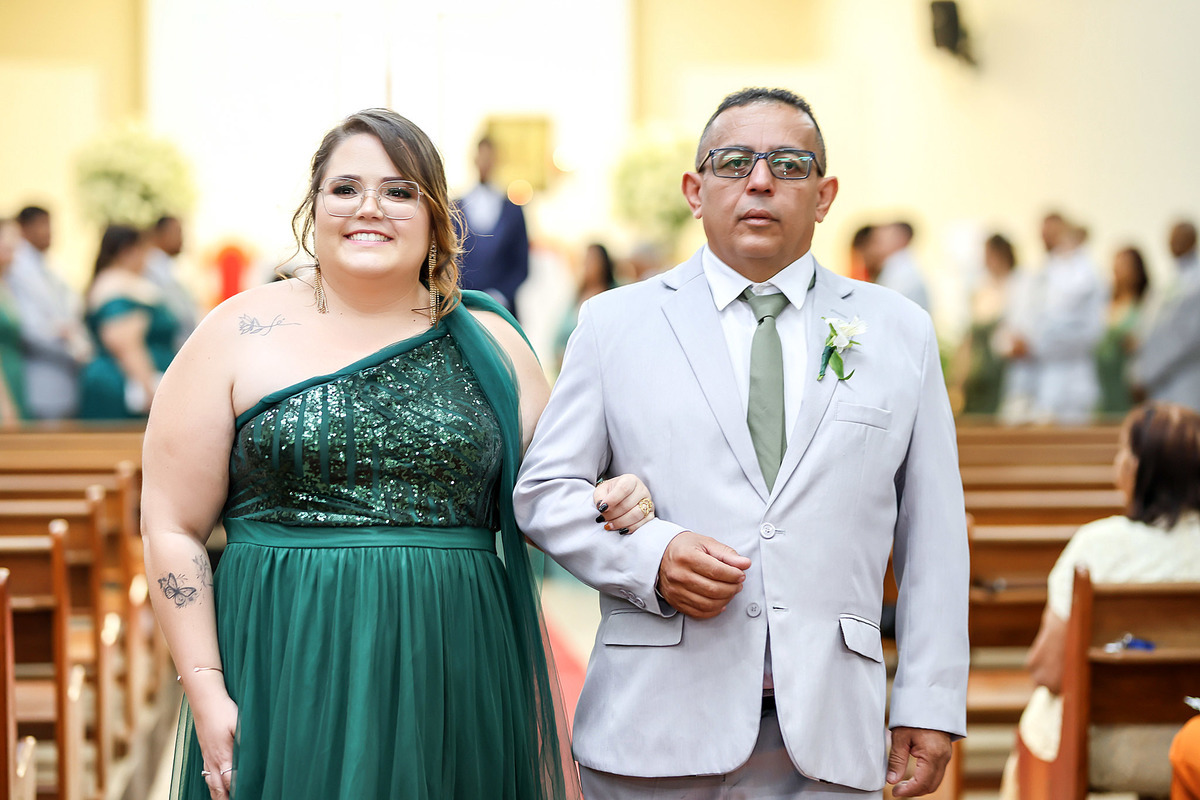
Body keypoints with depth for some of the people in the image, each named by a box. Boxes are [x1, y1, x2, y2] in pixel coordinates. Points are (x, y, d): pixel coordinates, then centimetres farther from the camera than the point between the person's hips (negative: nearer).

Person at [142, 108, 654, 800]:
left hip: (451, 685, 2)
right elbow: (174, 526, -1)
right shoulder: (241, 335, 1)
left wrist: (611, 506, -5)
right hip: (288, 683, -2)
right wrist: (206, 692, -8)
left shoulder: (489, 341, 9)